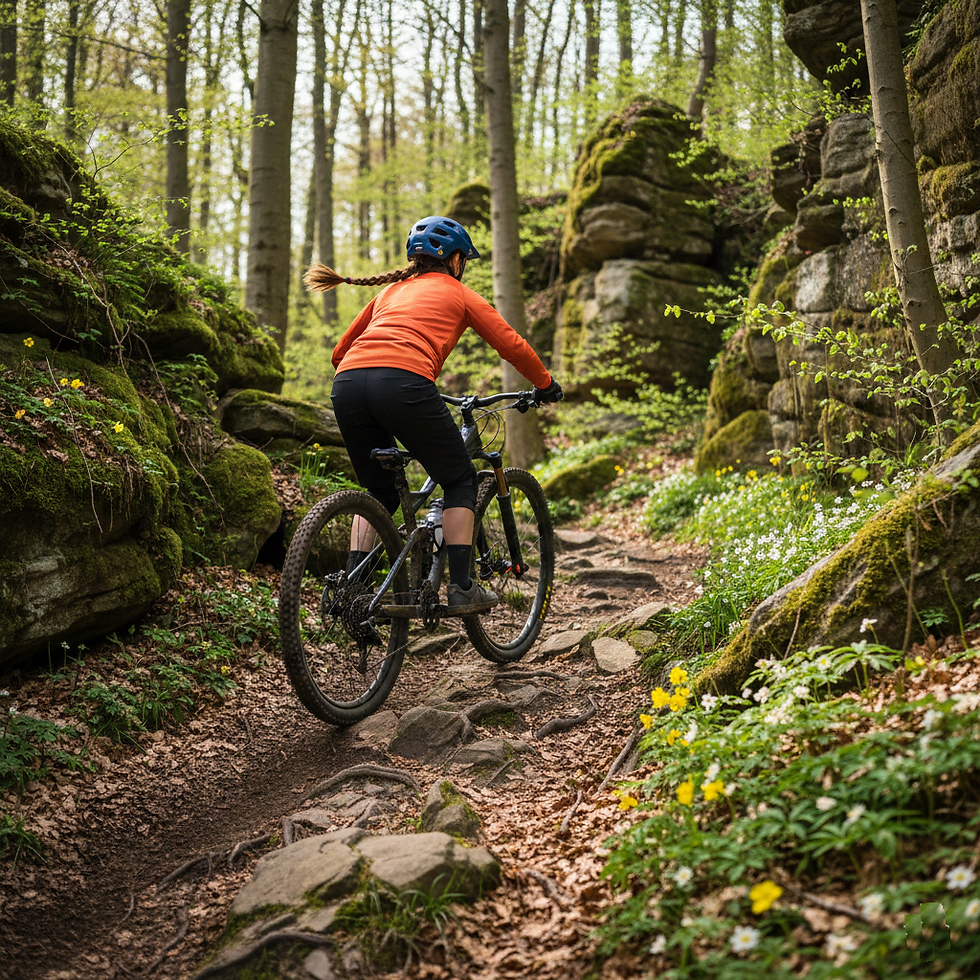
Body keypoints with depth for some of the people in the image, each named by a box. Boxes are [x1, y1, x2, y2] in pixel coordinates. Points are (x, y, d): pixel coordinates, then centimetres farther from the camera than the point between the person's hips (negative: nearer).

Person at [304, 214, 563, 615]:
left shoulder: (391, 291, 33)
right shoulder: (458, 293, 21)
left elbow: (340, 352, 34)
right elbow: (512, 345, 18)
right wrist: (545, 385, 33)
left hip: (347, 386, 5)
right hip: (402, 383, -5)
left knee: (377, 493, 24)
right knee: (460, 480, 14)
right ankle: (461, 589, 8)